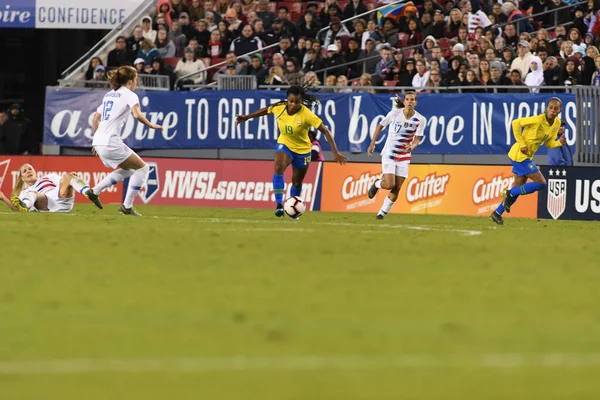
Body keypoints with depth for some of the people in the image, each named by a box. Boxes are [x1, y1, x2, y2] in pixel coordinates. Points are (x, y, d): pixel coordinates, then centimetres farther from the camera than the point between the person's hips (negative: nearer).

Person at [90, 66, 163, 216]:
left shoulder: (109, 95, 21)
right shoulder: (130, 95, -3)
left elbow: (95, 119, 23)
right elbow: (137, 115, -21)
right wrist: (151, 125, -6)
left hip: (99, 142, 8)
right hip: (111, 142, -8)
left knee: (127, 170, 24)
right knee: (142, 168, 4)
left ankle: (94, 191, 14)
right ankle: (127, 206, -1)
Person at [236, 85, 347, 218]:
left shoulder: (306, 114, -28)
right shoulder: (279, 108, -18)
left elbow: (326, 131, -27)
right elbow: (265, 110, 6)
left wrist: (335, 152, -31)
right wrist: (246, 117, 14)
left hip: (302, 149, -1)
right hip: (285, 145, 1)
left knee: (297, 182, 13)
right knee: (278, 168, -29)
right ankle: (279, 205, -29)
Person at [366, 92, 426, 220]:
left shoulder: (420, 120, -8)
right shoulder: (394, 114, -11)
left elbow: (417, 139, -6)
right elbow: (380, 127, 2)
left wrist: (411, 147, -29)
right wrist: (372, 144, 1)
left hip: (404, 156, 2)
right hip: (389, 154, -2)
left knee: (396, 189, -2)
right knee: (390, 184, -15)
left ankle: (382, 213, 14)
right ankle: (376, 184, 20)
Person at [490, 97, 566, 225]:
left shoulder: (557, 123, 3)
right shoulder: (538, 120, -22)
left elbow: (549, 143, 11)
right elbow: (516, 123, -16)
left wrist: (560, 142, -11)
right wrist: (522, 144, -19)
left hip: (527, 156, 9)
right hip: (519, 155, -9)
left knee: (518, 187, 15)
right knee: (541, 183, -11)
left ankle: (497, 213, 25)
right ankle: (509, 194, -1)